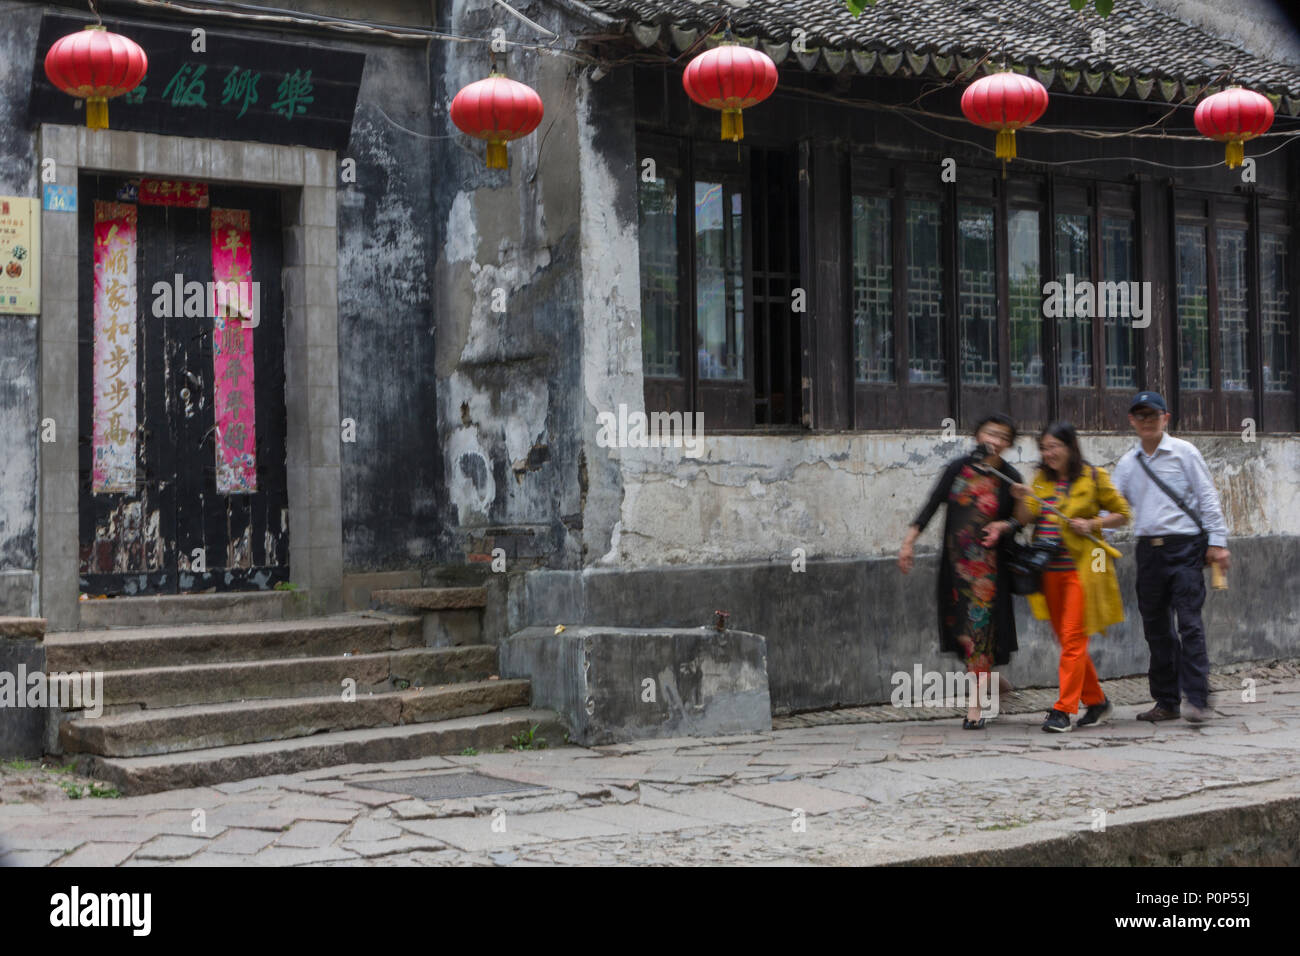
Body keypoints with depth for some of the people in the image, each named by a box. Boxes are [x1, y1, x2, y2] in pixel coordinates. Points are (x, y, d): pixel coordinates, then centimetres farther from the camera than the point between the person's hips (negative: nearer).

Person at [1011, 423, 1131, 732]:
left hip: (1080, 568, -5)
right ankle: (1096, 701, 23)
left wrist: (1092, 524, -11)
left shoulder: (1093, 477, 0)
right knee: (1066, 639, 10)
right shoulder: (1042, 480, 13)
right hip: (1049, 570, 6)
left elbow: (1122, 513, 4)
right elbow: (1025, 520, 4)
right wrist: (1023, 500, -16)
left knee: (1073, 637, -10)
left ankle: (1064, 709, -9)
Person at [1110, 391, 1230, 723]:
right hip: (1148, 548, 5)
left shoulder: (1184, 452, 1)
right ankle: (1166, 702, 15)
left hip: (1184, 546, -5)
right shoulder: (1127, 464, 13)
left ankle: (1197, 700, -10)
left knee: (1189, 622, -11)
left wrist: (1217, 541, -6)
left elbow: (1207, 497, 0)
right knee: (1155, 626, 7)